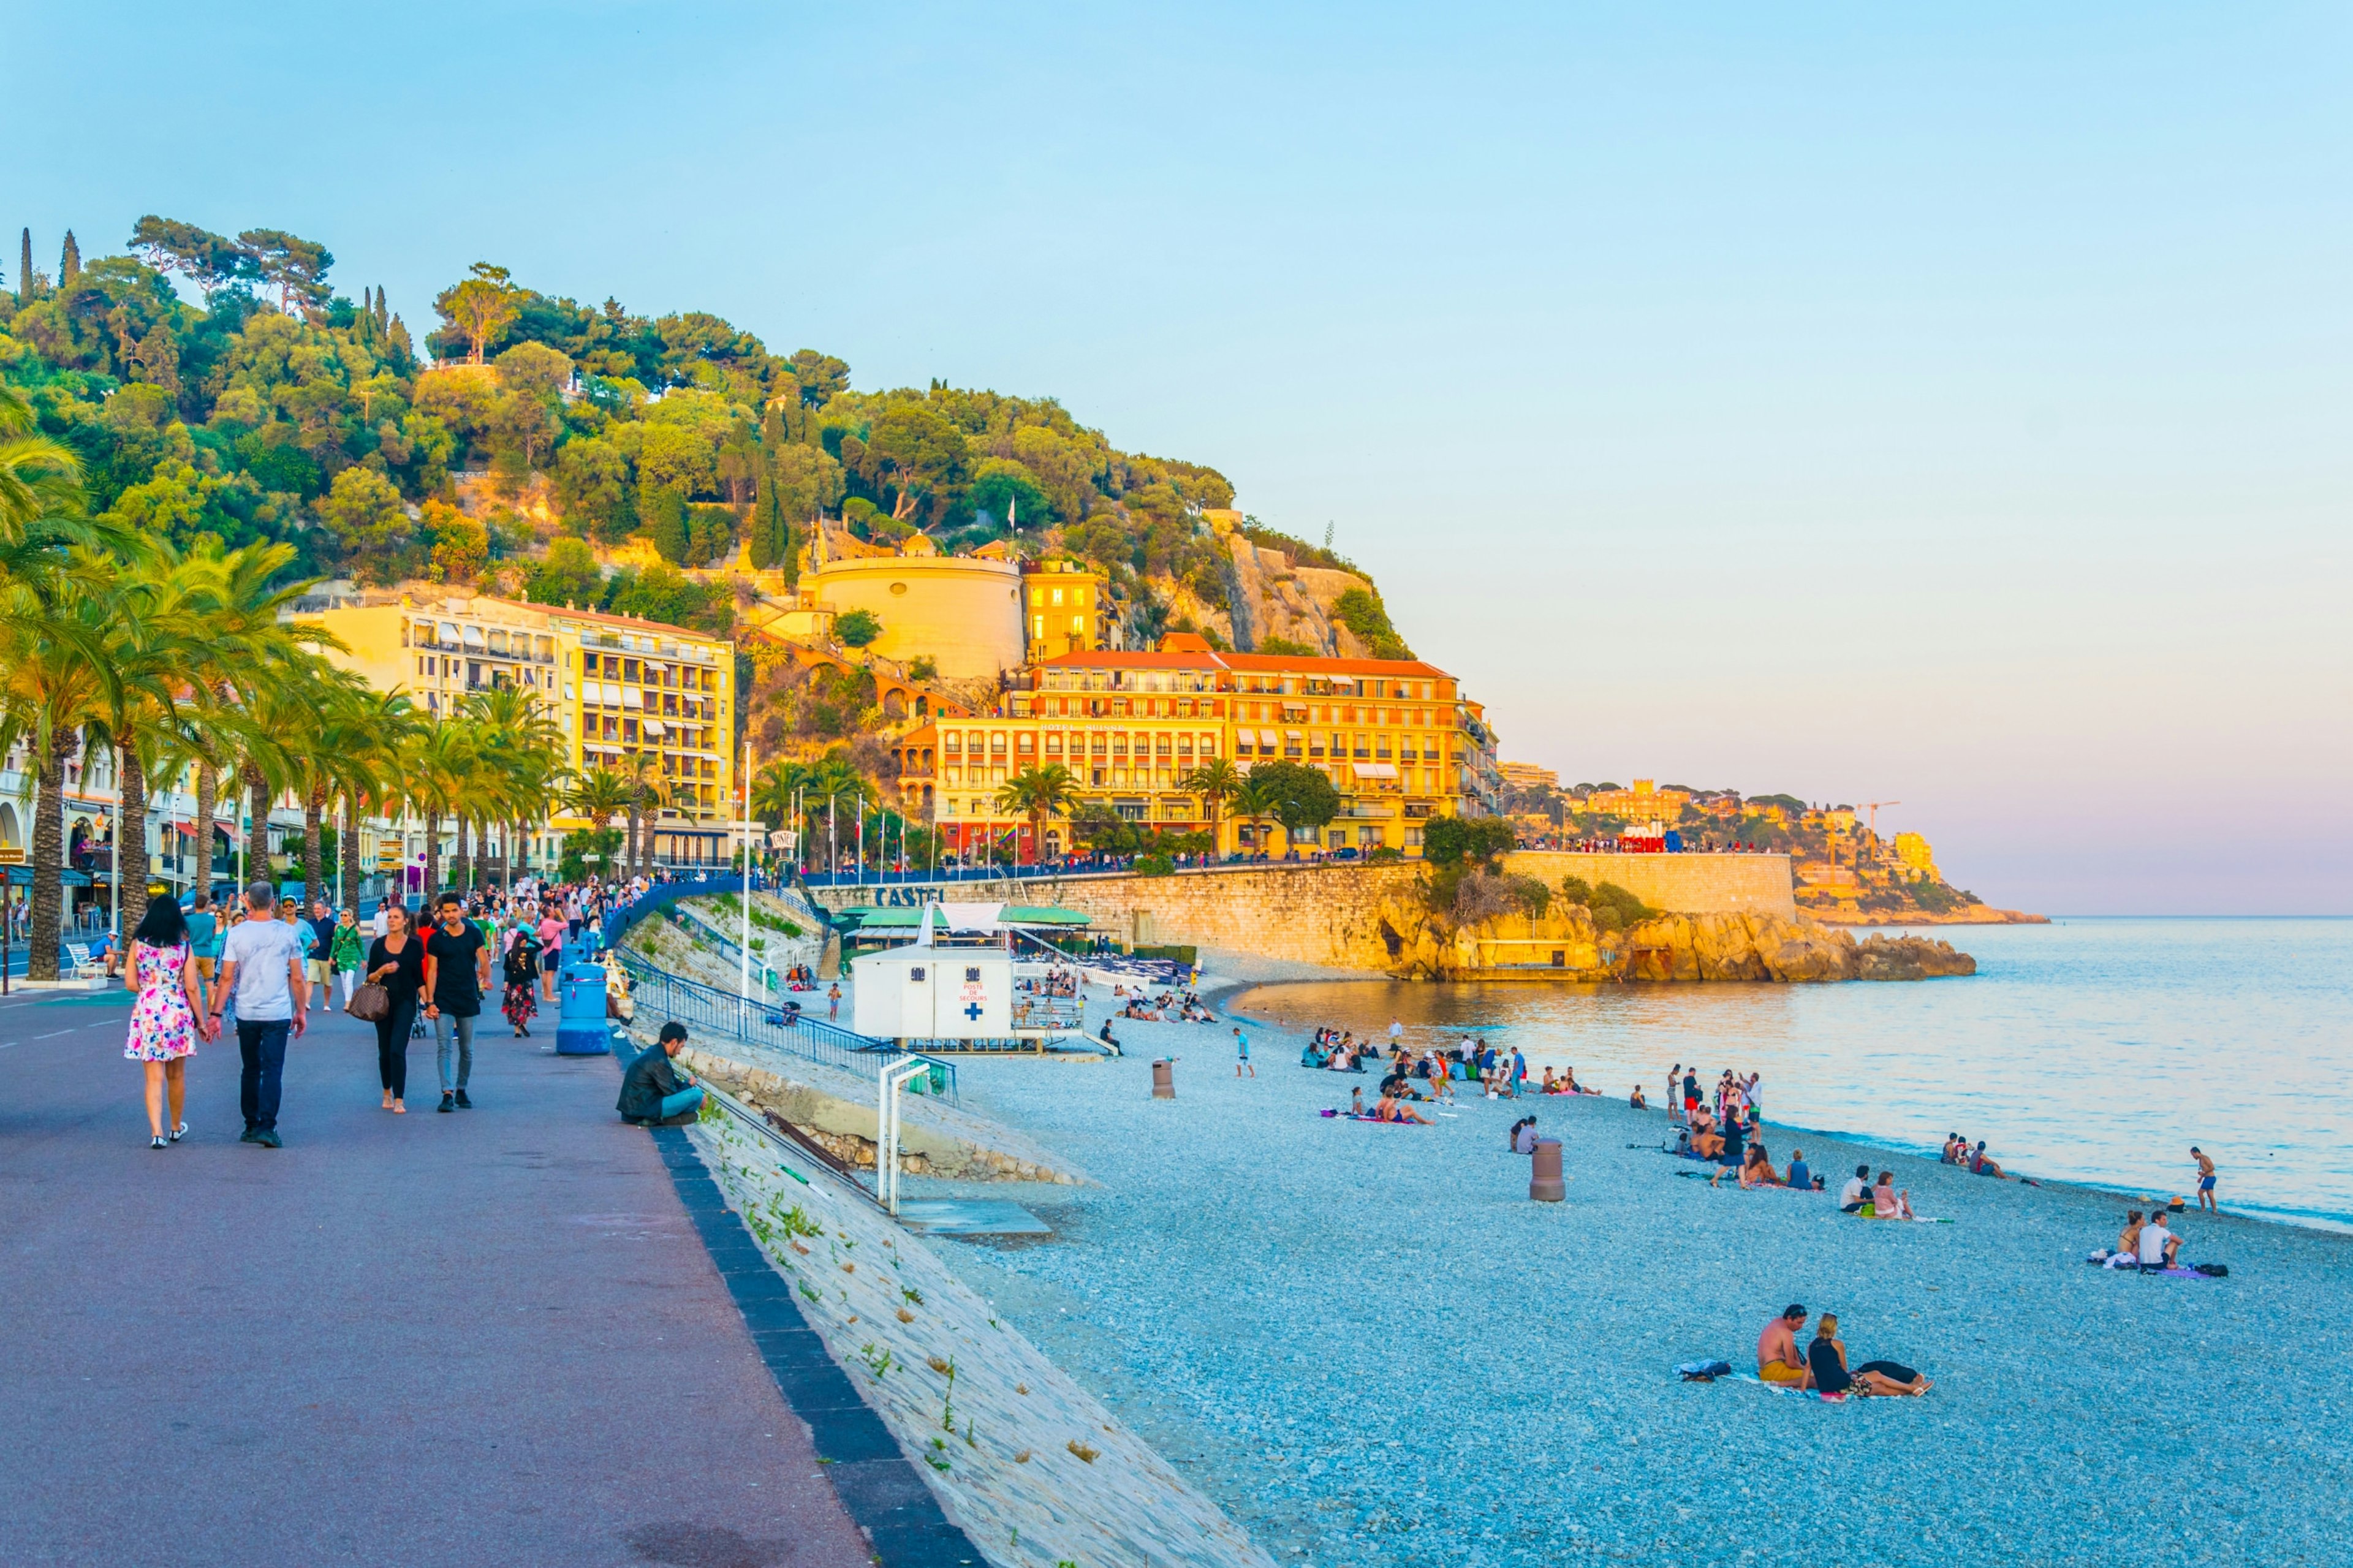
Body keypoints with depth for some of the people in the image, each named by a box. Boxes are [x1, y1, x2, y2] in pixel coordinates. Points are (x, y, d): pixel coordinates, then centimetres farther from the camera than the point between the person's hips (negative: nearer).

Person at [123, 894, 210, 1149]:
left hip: (147, 1013, 0)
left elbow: (130, 983, -1)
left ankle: (156, 1132, -11)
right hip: (178, 1013, 0)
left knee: (154, 1078, 2)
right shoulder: (183, 947, -5)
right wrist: (201, 1022, 1)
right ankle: (176, 1127, 30)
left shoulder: (138, 944, -1)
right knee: (177, 1076, 16)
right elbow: (192, 988, -6)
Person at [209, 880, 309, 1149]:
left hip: (246, 1013, 1)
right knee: (273, 1069, -1)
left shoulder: (236, 933, -2)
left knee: (250, 1069, 14)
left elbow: (227, 978, -5)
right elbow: (297, 978, 2)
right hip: (278, 1014, -1)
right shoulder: (287, 933, -2)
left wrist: (217, 1013, 0)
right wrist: (302, 1010, 11)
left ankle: (251, 1126, 19)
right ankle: (267, 1127, -11)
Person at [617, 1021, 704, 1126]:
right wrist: (689, 1084, 6)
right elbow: (672, 1093, -11)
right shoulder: (658, 1061, -18)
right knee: (696, 1094, -18)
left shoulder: (652, 1053, 13)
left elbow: (673, 1081, 23)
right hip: (643, 1112, -10)